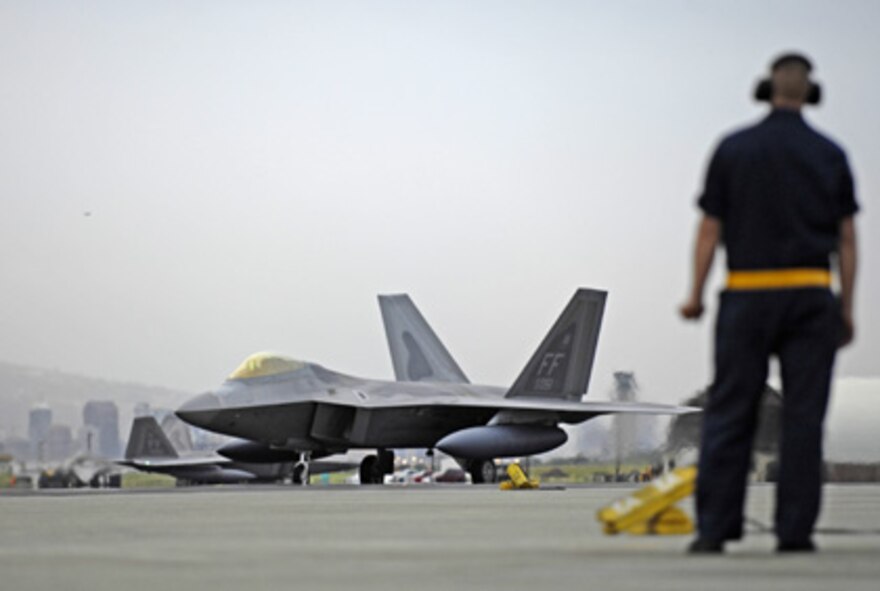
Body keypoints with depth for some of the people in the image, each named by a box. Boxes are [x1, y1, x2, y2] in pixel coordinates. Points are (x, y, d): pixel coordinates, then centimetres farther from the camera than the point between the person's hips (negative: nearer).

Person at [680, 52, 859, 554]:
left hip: (748, 294, -1)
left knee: (729, 414, 2)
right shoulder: (829, 155, 4)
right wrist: (846, 308, 10)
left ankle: (714, 527, -2)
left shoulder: (733, 150, 1)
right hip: (810, 295, 1)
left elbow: (710, 229, -1)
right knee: (803, 417, 2)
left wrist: (696, 296, 7)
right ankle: (795, 530, 2)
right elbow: (847, 239, 3)